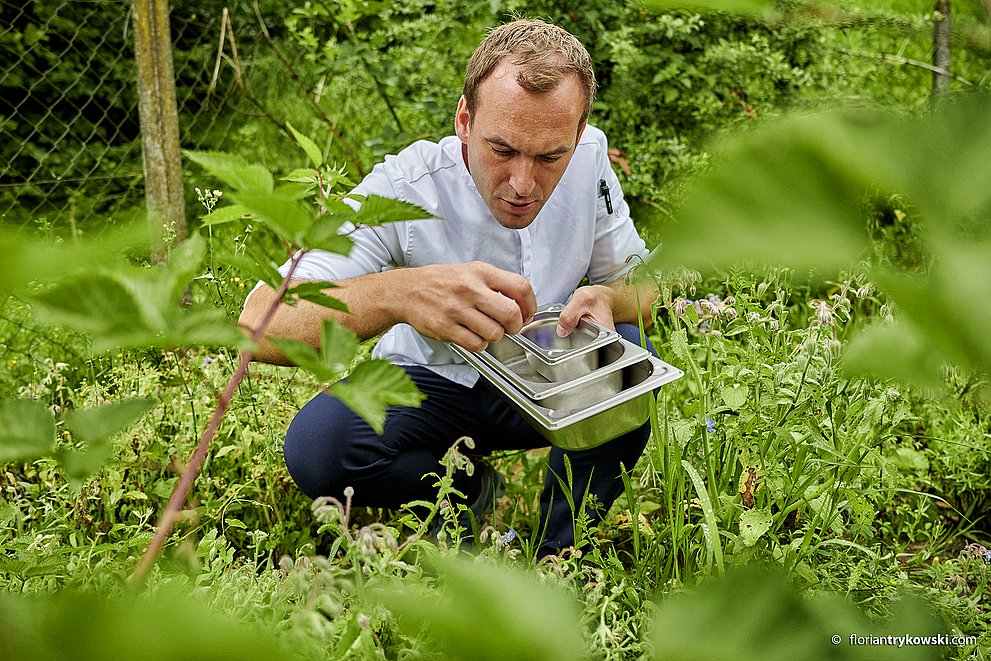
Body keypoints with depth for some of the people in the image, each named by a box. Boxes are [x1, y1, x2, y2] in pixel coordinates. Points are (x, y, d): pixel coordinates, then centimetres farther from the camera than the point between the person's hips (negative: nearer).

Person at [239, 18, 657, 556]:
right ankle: (470, 491, -1)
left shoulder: (589, 158, -16)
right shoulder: (404, 189, -28)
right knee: (316, 444, -31)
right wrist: (396, 292, -58)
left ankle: (560, 552, -7)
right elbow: (260, 323, -38)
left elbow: (642, 285, -3)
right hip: (434, 387, -2)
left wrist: (607, 299, -31)